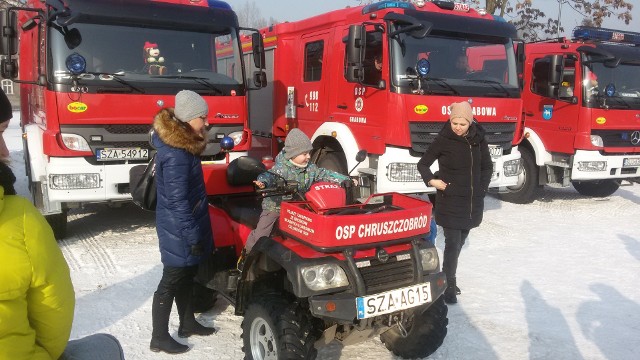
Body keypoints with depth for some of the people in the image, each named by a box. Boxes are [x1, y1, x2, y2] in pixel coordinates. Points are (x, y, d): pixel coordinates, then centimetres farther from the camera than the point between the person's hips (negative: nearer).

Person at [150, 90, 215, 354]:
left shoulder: (180, 143, 6)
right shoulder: (175, 155, -26)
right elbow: (177, 201, -25)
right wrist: (193, 236, -21)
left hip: (185, 225, 10)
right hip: (179, 229, -10)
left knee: (186, 276, 20)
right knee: (172, 280, 3)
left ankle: (187, 323, 37)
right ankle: (159, 338, 18)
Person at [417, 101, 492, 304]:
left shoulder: (478, 139, 3)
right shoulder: (443, 140, -9)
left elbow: (487, 166, 15)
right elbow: (423, 163, 0)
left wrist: (482, 188, 6)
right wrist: (431, 181, -16)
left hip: (472, 202, 5)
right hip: (450, 202, -4)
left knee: (460, 242, 14)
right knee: (453, 243, -7)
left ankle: (449, 277, 29)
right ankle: (449, 287, 2)